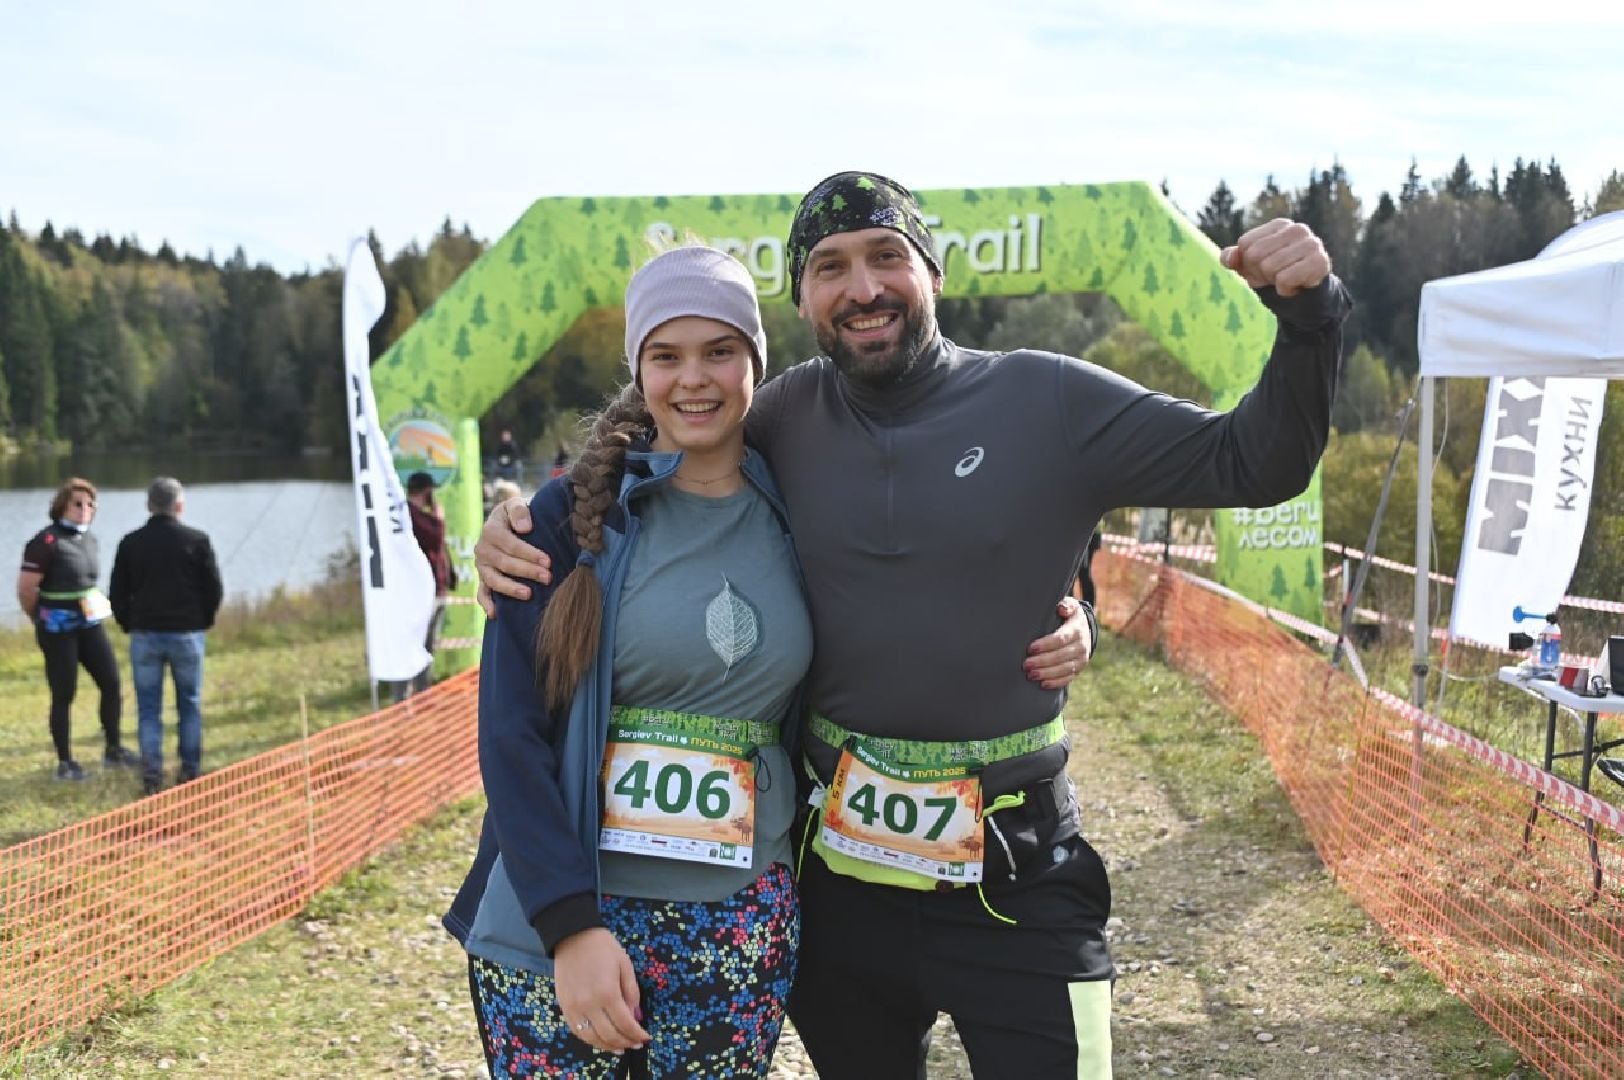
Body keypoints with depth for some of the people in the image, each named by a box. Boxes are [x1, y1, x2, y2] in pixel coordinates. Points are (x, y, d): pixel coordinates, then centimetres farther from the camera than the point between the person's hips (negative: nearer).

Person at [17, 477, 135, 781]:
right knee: (64, 695, -1)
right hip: (59, 629, -7)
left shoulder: (89, 539, 10)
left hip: (90, 623, 7)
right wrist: (42, 620, 2)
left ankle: (113, 750, 18)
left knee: (111, 682, 5)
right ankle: (65, 763, 8)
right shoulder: (46, 542, -13)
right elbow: (25, 589, -12)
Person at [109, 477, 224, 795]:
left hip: (144, 634, 1)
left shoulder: (131, 543, 1)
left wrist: (130, 625, 16)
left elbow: (117, 593, 4)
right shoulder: (197, 540, -4)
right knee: (190, 704, 10)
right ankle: (190, 770, 11)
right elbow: (214, 589, -2)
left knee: (148, 707, 6)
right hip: (187, 634, -1)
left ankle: (151, 774, 0)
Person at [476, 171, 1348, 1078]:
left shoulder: (1047, 400, -7)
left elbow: (1251, 464, -5)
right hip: (839, 868, 3)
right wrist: (524, 522, -2)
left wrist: (1310, 314, -20)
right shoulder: (789, 415, 0)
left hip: (1012, 878, -3)